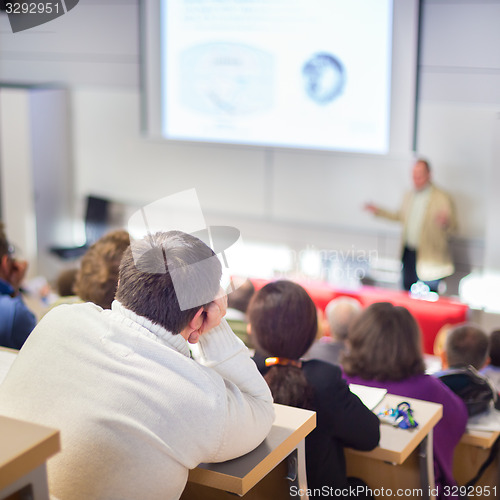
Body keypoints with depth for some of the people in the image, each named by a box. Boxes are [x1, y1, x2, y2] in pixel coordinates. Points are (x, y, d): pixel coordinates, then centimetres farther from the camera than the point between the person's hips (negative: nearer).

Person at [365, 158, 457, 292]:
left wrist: (445, 222, -36)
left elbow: (452, 227, -13)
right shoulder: (409, 196, 10)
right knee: (408, 290, 14)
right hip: (409, 253, 6)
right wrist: (378, 211, 19)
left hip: (429, 255, -6)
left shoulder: (442, 198, -10)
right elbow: (400, 216, 24)